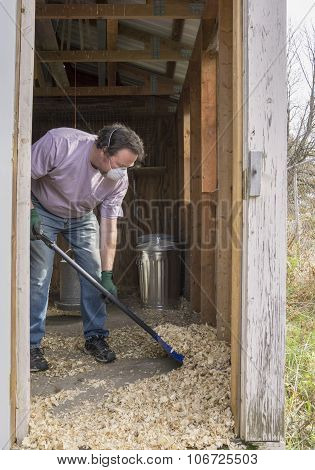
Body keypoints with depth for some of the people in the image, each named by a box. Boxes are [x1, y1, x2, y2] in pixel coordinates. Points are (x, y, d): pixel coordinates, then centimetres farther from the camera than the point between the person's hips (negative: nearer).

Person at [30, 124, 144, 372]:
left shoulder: (120, 180, -22)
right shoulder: (59, 142, -34)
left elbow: (109, 227, -17)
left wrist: (107, 275, -19)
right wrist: (30, 212, -31)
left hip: (82, 217, 3)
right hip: (43, 212, -3)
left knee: (94, 274, -4)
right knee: (39, 277, -9)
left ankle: (95, 337, 12)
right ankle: (32, 345, 3)